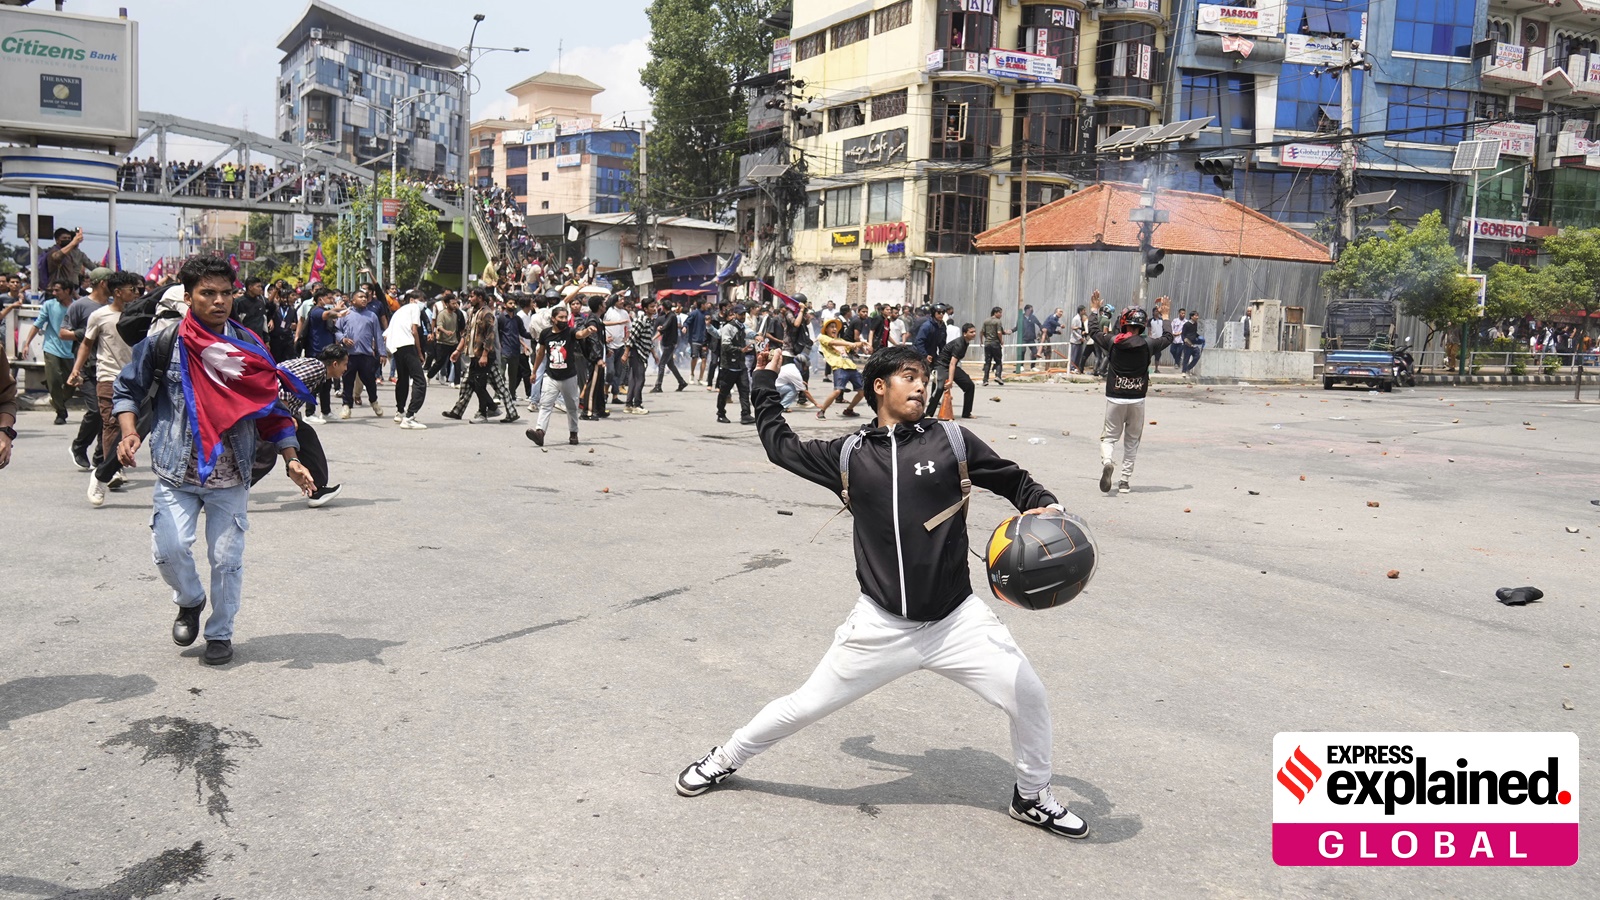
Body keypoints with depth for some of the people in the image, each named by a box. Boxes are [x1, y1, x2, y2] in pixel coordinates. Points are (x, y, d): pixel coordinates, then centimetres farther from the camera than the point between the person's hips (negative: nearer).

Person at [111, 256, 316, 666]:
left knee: (227, 557, 3)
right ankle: (190, 601, 22)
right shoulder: (164, 343, -3)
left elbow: (271, 404, 7)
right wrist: (129, 432, -10)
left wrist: (291, 459, -1)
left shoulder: (248, 346, 2)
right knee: (169, 547, -11)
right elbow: (127, 388, 7)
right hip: (176, 472, -1)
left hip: (230, 475, 1)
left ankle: (220, 634, 24)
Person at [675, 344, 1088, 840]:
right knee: (804, 706, 7)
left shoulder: (952, 440, -1)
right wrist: (766, 383, 22)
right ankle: (726, 759, 34)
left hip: (957, 621, 0)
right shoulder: (849, 454, 3)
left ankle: (1033, 797, 26)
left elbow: (1015, 481, 6)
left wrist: (1045, 507, -13)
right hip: (882, 626, 0)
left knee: (1029, 698, -4)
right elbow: (781, 445, 18)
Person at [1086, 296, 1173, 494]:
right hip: (1137, 400, 1)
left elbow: (1093, 331, 14)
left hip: (1115, 399, -1)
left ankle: (1107, 461, -23)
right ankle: (1125, 481, 11)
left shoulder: (1112, 342, -6)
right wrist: (1165, 315, 27)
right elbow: (1168, 338, 16)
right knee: (1132, 441, 12)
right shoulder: (1148, 344, -5)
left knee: (1110, 436, 8)